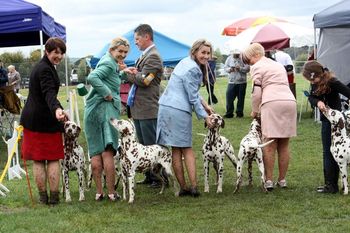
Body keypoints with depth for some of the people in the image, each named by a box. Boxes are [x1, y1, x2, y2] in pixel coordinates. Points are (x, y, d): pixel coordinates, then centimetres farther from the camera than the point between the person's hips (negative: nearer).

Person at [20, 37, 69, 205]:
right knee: (53, 159, 2)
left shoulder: (40, 67, 17)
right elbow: (49, 93, -32)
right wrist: (57, 109, -50)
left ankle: (43, 196, 9)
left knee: (38, 160, 7)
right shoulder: (45, 69, -15)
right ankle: (54, 196, 4)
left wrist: (59, 111, 40)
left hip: (31, 119, 8)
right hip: (47, 120, -8)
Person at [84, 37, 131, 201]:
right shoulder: (109, 63, -10)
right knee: (108, 152, -8)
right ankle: (111, 193, -6)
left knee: (95, 152, 7)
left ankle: (99, 192, 8)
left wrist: (124, 73, 10)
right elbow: (92, 78, -25)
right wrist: (107, 93, -19)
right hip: (105, 108, -9)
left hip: (91, 111, 10)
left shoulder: (111, 62, 20)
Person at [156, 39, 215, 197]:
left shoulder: (185, 61, 16)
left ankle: (183, 188, 11)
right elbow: (193, 98, -10)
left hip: (165, 107, 8)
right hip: (179, 111, -8)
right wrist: (205, 116, -1)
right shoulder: (193, 70, -12)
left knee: (176, 150, 8)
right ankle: (193, 186, 1)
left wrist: (204, 104, 21)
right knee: (187, 148, 4)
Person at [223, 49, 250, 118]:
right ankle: (229, 113, 3)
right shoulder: (229, 58, 6)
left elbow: (247, 68, -8)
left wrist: (240, 68, -22)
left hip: (241, 82, -2)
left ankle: (239, 113, 15)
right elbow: (225, 68, 9)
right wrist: (229, 69, -12)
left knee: (241, 99, 4)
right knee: (229, 97, -4)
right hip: (231, 82, 2)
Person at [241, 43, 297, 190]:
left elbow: (256, 92, -2)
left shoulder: (257, 67, 5)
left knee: (270, 145, -5)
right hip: (290, 101, 7)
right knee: (284, 145, 9)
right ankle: (282, 180, 12)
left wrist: (254, 111, 12)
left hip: (272, 104, -7)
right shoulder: (279, 65, 29)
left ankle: (269, 180, -6)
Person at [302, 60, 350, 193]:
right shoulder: (316, 84, 0)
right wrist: (318, 102, -24)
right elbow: (311, 97, -2)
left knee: (329, 152, -6)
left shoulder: (332, 83, -23)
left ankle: (331, 185, -1)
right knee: (329, 152, 13)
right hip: (326, 119, 9)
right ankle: (331, 184, 20)